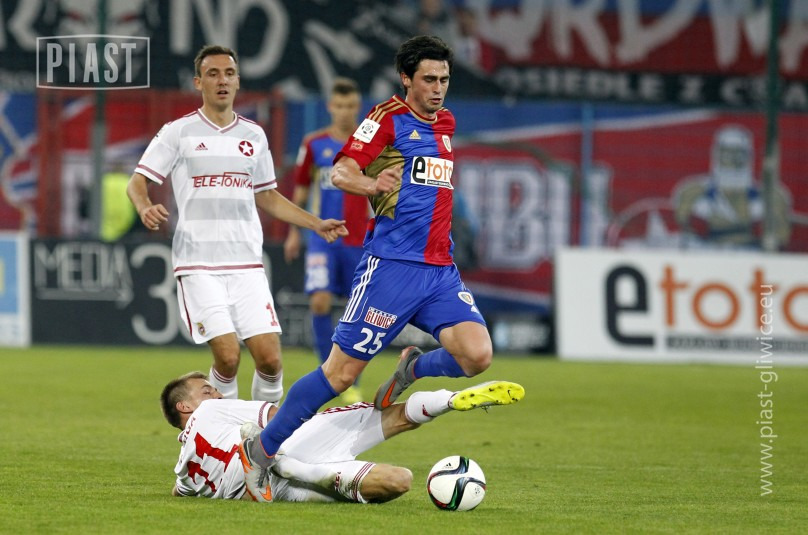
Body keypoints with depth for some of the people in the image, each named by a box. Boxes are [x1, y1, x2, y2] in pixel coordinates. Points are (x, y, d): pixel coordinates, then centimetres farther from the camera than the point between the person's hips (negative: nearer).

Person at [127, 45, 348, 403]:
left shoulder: (253, 136, 14)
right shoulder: (178, 132, 2)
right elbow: (137, 182, 2)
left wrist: (316, 224, 18)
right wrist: (145, 209, -21)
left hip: (247, 264, 4)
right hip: (199, 266, -4)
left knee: (269, 358, -7)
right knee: (227, 357, -16)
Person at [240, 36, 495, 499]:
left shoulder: (445, 123, 18)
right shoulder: (389, 118, -3)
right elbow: (341, 172, -12)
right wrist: (373, 185, -28)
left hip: (441, 270, 6)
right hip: (392, 265, -6)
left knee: (477, 355, -17)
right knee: (343, 371, -6)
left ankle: (411, 373, 13)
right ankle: (265, 448, 9)